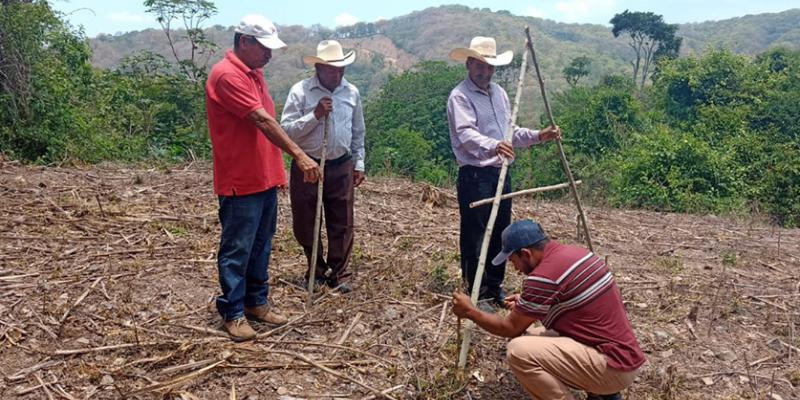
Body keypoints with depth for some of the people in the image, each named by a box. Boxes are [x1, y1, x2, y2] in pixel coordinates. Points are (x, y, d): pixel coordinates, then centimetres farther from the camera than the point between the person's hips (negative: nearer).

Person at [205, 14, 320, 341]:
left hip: (265, 179, 9)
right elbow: (262, 121, -23)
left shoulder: (255, 73, 14)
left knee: (261, 246, 16)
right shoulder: (226, 75, -16)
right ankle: (233, 313, 12)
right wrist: (299, 155, -26)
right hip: (240, 183, -9)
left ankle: (256, 301, 28)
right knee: (237, 250, 1)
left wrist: (279, 170, 17)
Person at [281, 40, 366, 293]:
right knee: (304, 223, 7)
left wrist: (359, 164, 11)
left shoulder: (352, 92, 5)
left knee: (341, 224, 6)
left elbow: (358, 133, 14)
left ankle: (339, 275, 20)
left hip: (341, 167, 2)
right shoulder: (300, 91, -7)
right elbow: (286, 130, -13)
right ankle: (316, 271, 28)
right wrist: (315, 115, -20)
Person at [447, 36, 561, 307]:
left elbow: (510, 132, 21)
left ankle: (495, 288, 27)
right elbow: (466, 134, -26)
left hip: (500, 173, 8)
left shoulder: (499, 92, 16)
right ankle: (477, 295, 8)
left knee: (500, 234, 14)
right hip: (475, 176, -8)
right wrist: (493, 146, -44)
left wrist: (538, 136, 6)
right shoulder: (460, 96, -10)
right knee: (475, 237, -2)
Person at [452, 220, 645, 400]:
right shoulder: (575, 253, 6)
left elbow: (511, 328, -7)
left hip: (614, 367, -10)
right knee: (535, 339, 20)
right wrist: (525, 303, 20)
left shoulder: (543, 276, -20)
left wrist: (470, 312, 6)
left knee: (519, 350, -18)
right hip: (621, 354, 10)